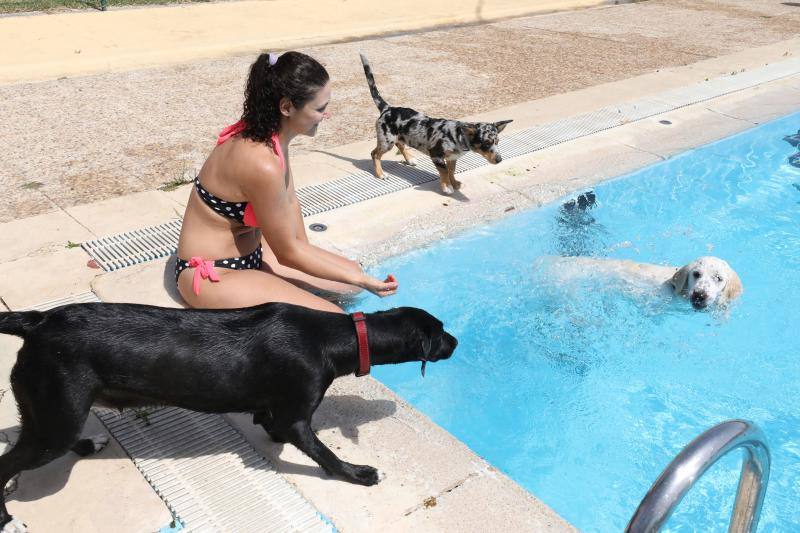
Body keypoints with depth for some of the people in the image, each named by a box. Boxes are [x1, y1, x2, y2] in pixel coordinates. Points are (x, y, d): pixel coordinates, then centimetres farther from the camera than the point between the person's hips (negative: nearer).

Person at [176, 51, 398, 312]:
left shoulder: (271, 134, -5)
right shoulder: (262, 164, -32)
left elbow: (290, 200, 7)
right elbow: (287, 253, -21)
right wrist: (361, 281, -14)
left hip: (250, 253, 9)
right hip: (213, 276, -9)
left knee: (353, 271, 11)